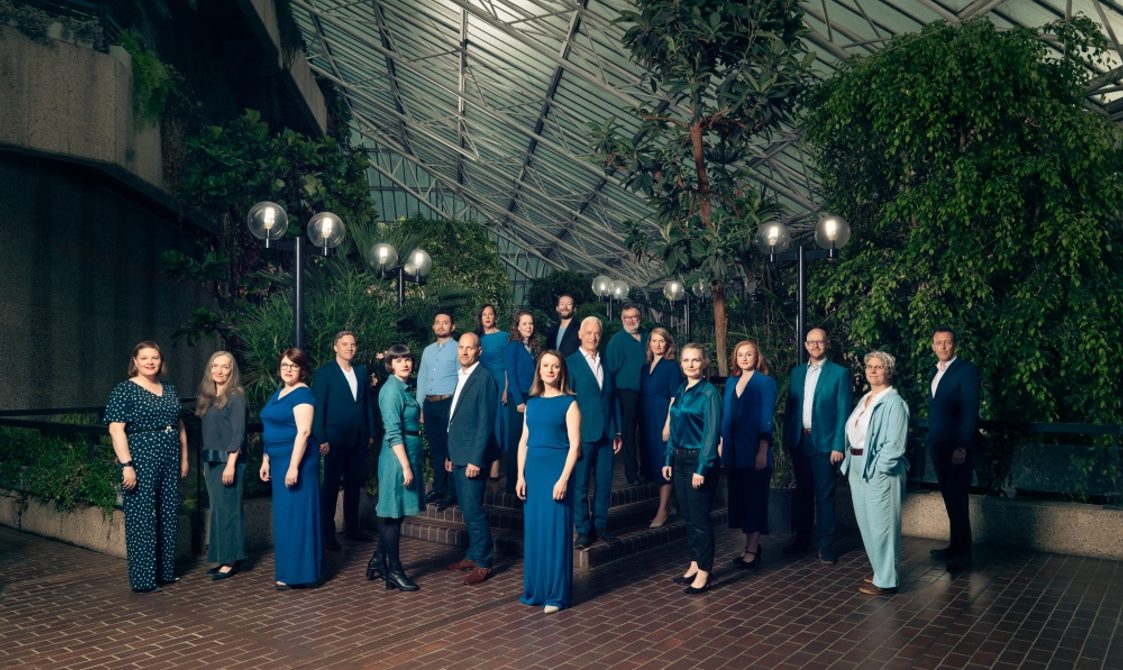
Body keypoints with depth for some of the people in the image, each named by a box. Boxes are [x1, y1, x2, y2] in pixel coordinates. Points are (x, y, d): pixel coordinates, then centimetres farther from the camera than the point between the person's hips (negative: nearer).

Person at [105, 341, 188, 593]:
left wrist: (184, 458, 15)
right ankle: (143, 579, 7)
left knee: (168, 517, 10)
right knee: (141, 518, -1)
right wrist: (126, 465, -18)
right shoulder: (124, 390, -6)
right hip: (141, 462, -6)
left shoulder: (169, 390, 14)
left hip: (169, 463, 6)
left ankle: (165, 571, 21)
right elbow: (116, 429, -12)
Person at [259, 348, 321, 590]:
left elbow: (303, 432, -20)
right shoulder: (278, 393, 15)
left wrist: (294, 466, -24)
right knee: (284, 515, 13)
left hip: (295, 460, -9)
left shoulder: (302, 394, -12)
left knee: (295, 514, -4)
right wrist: (266, 461, 16)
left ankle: (296, 573, 2)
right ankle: (286, 569, 22)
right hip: (278, 461, 9)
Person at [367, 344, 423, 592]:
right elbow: (393, 433, -20)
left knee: (391, 513, 16)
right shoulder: (392, 389, -15)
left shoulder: (402, 388, 13)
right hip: (398, 455, -9)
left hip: (408, 453, 9)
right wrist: (405, 465, -22)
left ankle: (378, 562, 27)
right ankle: (394, 571, 8)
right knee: (394, 513, -1)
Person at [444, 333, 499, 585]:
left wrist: (476, 459, -19)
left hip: (472, 456, -9)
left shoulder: (484, 378, -13)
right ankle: (473, 556, 25)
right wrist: (450, 454, 17)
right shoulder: (461, 377, 14)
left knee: (473, 510, -5)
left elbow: (485, 422, -17)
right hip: (458, 456, 9)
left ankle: (483, 563, 5)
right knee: (467, 509, 15)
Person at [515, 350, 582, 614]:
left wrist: (563, 479, -16)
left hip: (556, 470, -5)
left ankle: (556, 594, 10)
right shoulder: (532, 402, 10)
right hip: (533, 470, 5)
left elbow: (574, 445, -8)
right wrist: (520, 475, 4)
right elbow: (524, 441, 11)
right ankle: (535, 589, 22)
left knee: (555, 531, -1)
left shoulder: (569, 403, -4)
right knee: (533, 529, 10)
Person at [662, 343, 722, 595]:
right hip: (680, 460, 7)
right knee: (688, 517, 14)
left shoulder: (709, 393, -11)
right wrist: (668, 460, 10)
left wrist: (702, 468, -19)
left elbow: (711, 433, -15)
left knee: (700, 518, 0)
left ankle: (704, 572, 10)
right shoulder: (680, 391, 10)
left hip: (700, 460, -7)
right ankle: (694, 565, 26)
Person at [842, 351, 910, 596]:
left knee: (881, 525, -2)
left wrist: (877, 469, -17)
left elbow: (894, 444, -16)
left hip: (880, 471, -8)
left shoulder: (893, 402, -11)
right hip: (858, 469, 9)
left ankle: (886, 581, 7)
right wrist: (851, 464, 8)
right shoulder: (865, 400, 14)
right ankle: (880, 571, 29)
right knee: (867, 523, 15)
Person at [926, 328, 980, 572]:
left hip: (957, 447, -7)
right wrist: (931, 439, 10)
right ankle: (956, 546, 22)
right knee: (949, 497, 12)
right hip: (939, 446, 7)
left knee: (957, 497, -3)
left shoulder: (966, 370, -9)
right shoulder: (935, 371, 14)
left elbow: (970, 410, -15)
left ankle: (963, 553, 5)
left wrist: (962, 447, -19)